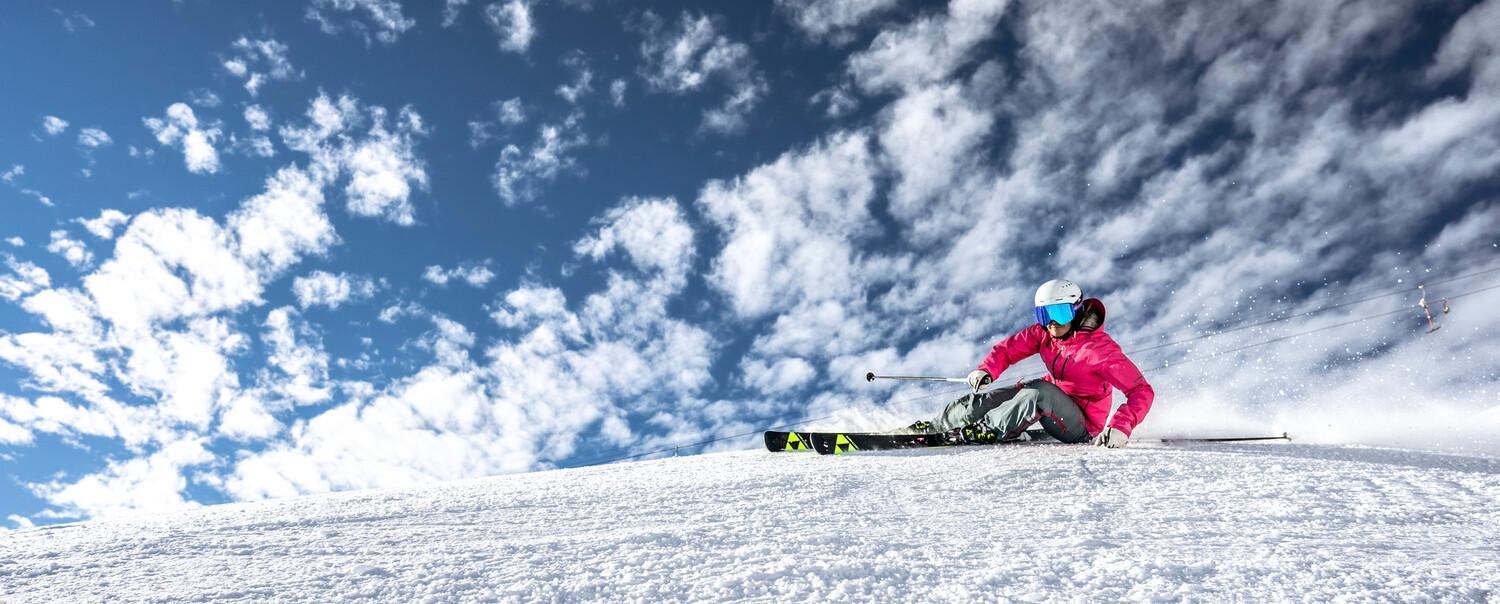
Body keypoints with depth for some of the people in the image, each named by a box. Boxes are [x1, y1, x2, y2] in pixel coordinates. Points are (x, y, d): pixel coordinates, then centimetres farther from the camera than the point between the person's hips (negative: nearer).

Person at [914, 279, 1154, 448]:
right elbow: (1006, 349, 1)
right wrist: (986, 371, -21)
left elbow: (1143, 391, -26)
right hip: (1054, 397, 6)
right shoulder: (1043, 333, -8)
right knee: (985, 399, -8)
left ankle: (988, 429, -29)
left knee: (1040, 391, -36)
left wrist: (1121, 428, -41)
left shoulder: (1100, 347, -26)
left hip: (1082, 427, -6)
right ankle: (934, 428, 8)